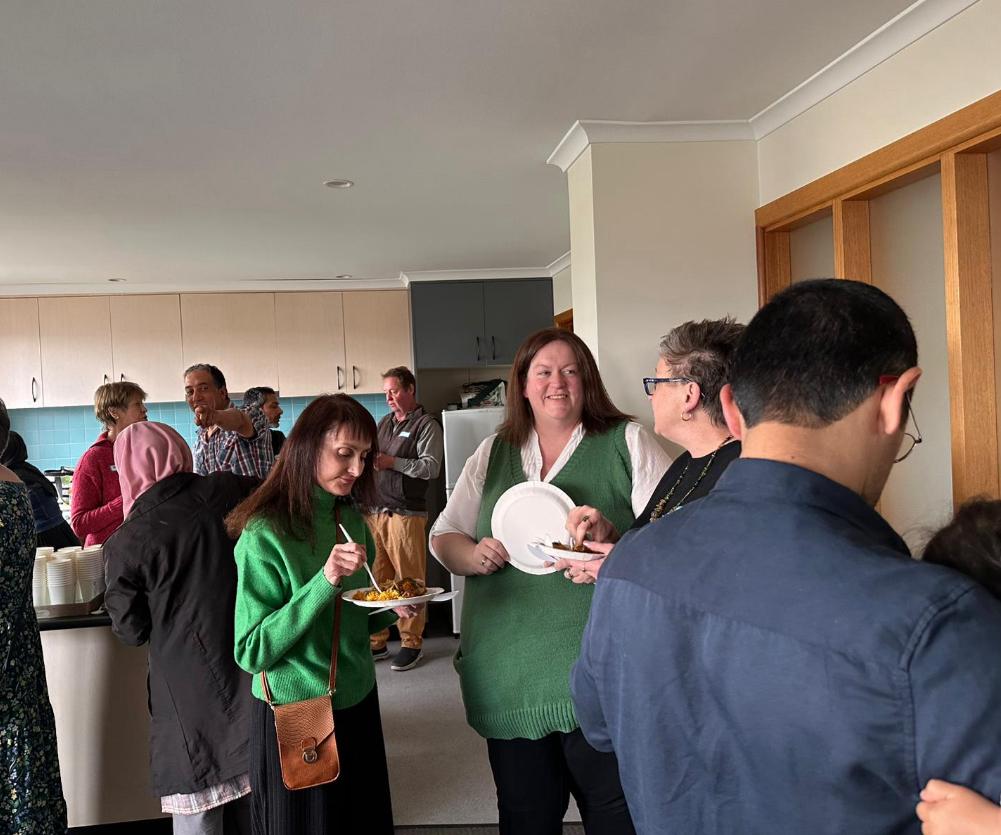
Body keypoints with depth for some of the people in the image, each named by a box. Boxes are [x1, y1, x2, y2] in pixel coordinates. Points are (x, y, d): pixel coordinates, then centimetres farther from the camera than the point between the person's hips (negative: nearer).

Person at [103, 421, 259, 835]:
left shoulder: (126, 543, -13)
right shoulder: (226, 491, -8)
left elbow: (132, 631, -4)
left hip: (188, 685, -3)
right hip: (250, 670, 3)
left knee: (196, 796, 14)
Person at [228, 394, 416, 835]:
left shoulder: (353, 521, 2)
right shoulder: (265, 534, -18)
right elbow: (252, 652, -20)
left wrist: (392, 608, -9)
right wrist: (324, 583, -29)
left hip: (358, 703, 6)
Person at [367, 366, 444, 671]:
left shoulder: (426, 425, 0)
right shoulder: (384, 423, 19)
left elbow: (431, 467, -10)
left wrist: (392, 462, -15)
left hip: (406, 514, -5)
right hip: (375, 511, 6)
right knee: (377, 580, 6)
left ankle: (411, 643, 9)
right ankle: (378, 642, 16)